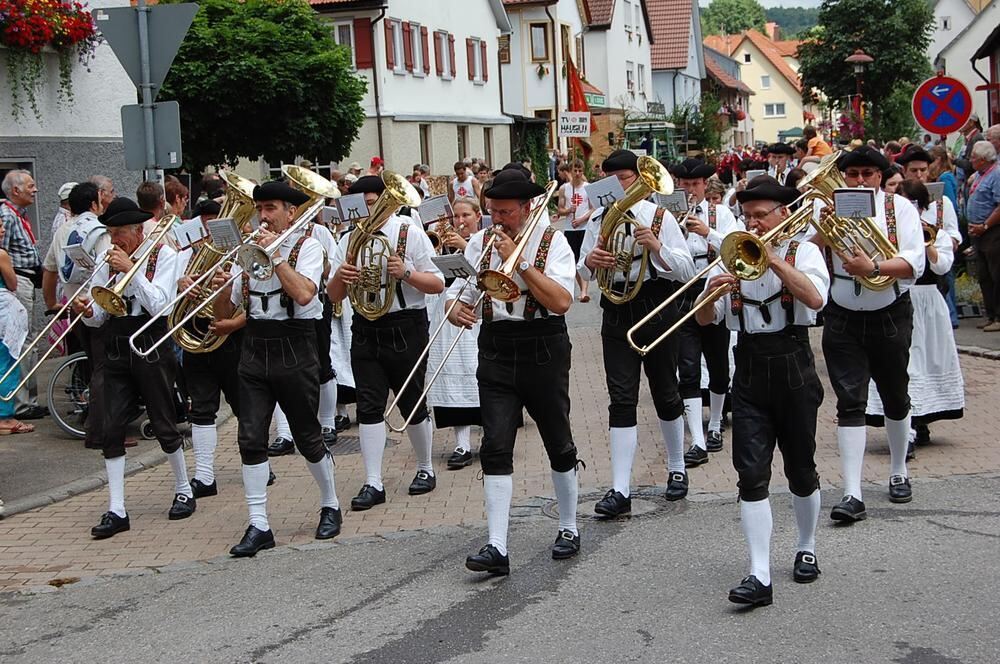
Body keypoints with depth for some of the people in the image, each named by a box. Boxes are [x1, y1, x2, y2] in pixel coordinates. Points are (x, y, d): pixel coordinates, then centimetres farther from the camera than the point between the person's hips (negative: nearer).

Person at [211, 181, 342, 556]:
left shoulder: (306, 247, -1)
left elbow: (304, 294, -21)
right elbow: (223, 314, 10)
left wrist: (276, 254, -17)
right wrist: (222, 290, -11)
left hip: (294, 349, -4)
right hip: (254, 351, 4)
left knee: (307, 437, 6)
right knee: (250, 438, -4)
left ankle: (330, 505, 28)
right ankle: (258, 525, 0)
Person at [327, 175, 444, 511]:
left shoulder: (410, 233, -3)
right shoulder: (348, 240, 7)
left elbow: (437, 284, -4)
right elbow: (334, 296, 8)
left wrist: (406, 273, -22)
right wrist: (340, 276, -14)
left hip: (406, 329, -3)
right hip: (365, 330, 3)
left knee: (412, 402, 7)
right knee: (369, 405, -1)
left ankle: (425, 469, 27)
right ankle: (373, 483, 2)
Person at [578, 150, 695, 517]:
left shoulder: (658, 216, -4)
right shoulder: (598, 220, 6)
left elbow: (686, 270, -7)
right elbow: (583, 273, 11)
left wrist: (657, 247, -24)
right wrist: (589, 261, -12)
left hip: (656, 310, -2)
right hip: (616, 313, 2)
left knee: (665, 392, 11)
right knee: (621, 400, -3)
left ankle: (677, 470, 32)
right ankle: (620, 490, -5)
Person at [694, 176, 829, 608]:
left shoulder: (802, 252, 1)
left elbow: (816, 298, -20)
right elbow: (704, 320, 2)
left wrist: (772, 258, -21)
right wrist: (711, 295, -19)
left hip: (793, 369, -2)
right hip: (749, 373, 2)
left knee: (801, 469, 11)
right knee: (751, 474, -8)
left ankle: (806, 549, 34)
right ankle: (759, 576, -10)